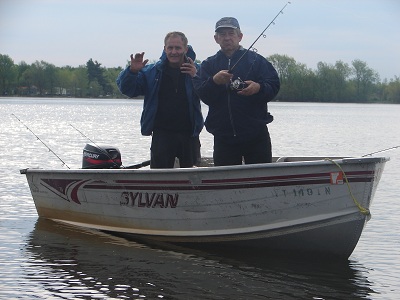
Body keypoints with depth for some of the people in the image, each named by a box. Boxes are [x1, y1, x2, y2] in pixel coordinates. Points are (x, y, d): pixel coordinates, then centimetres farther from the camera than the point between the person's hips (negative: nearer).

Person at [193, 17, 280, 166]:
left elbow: (274, 86, -2)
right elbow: (201, 95, -2)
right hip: (223, 136, 1)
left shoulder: (256, 60, 7)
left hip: (255, 133, -1)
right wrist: (214, 81, -22)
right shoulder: (208, 65, 11)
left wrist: (259, 88, -23)